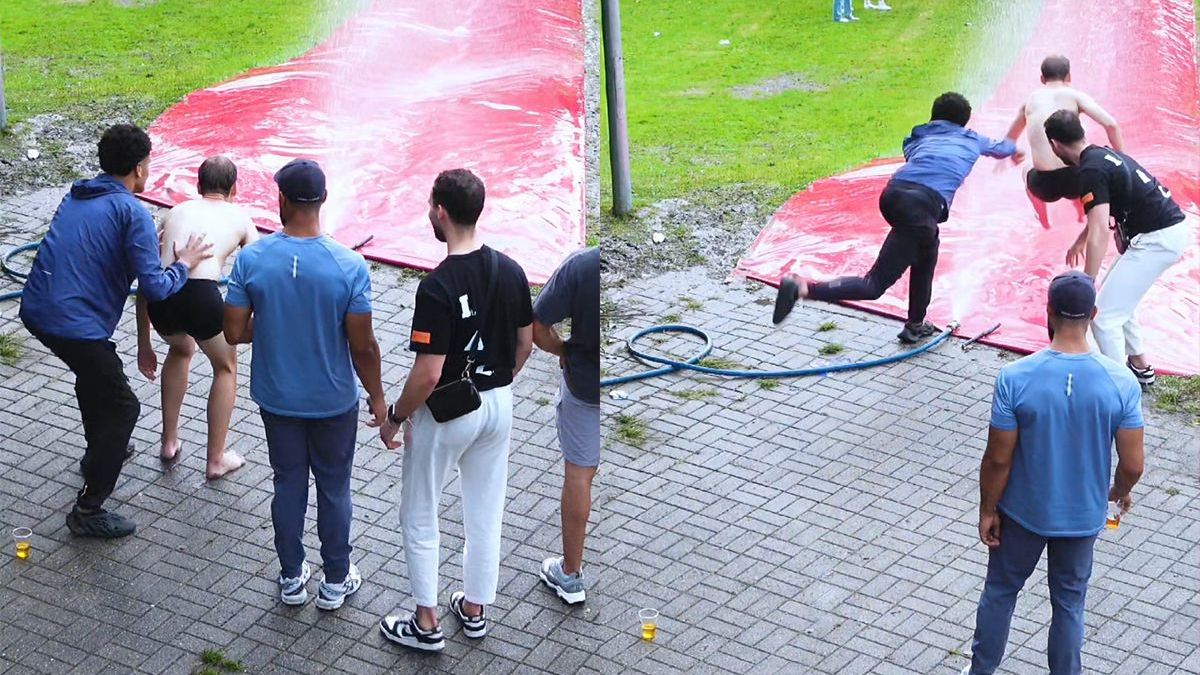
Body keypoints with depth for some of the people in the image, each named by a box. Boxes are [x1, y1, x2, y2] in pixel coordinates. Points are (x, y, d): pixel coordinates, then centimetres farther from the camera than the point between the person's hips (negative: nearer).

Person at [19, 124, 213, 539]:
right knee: (121, 408, 5)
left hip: (36, 312, 9)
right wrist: (183, 265, 4)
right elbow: (153, 288, -15)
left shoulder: (76, 197, 15)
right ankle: (88, 512, 5)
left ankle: (99, 452, 53)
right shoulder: (132, 212, -10)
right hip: (76, 327, -9)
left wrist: (152, 246, 26)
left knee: (95, 371, 35)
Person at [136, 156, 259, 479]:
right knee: (226, 368, 27)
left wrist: (143, 345, 33)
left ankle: (169, 443, 38)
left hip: (161, 298, 3)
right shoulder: (239, 218, 22)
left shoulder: (178, 211, 28)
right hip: (202, 295, -3)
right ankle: (216, 459, 29)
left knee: (181, 349, 37)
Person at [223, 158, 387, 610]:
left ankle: (291, 578, 33)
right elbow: (363, 346, -15)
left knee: (288, 484, 20)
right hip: (334, 402, -2)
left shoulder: (251, 260, -17)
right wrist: (376, 398, 0)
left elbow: (234, 332, -10)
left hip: (277, 399, 2)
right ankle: (336, 581, 30)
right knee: (334, 488, 17)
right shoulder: (349, 267, -22)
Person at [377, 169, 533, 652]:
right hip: (498, 408, 6)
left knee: (418, 517, 12)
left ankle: (426, 624, 18)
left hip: (446, 413, -6)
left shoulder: (437, 287, -26)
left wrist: (394, 418, -9)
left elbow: (427, 375, -25)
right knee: (486, 514, 18)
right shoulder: (511, 272, -6)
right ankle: (474, 609, 32)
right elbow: (525, 345, 6)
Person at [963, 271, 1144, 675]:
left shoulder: (1015, 378, -23)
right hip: (1083, 517, 1)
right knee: (1069, 602, 20)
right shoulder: (1121, 383, -19)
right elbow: (1132, 465, -12)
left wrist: (987, 510, 0)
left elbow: (998, 459, -16)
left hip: (1023, 513, 0)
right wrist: (1119, 492, 11)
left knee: (1000, 591, 22)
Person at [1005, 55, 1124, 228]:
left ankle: (1044, 220, 32)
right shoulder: (1074, 96, 6)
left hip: (1044, 186, 1)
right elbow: (1111, 125, -6)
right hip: (1074, 182, -1)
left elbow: (1009, 141, 33)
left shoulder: (1030, 100, 16)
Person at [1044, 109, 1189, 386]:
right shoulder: (1103, 154, 13)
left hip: (1157, 240, -10)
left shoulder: (1091, 171, -17)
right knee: (1118, 297, 26)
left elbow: (1100, 233, -25)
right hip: (1174, 230, 10)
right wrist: (1080, 242, 46)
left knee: (1105, 316, -7)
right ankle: (1140, 365, 35)